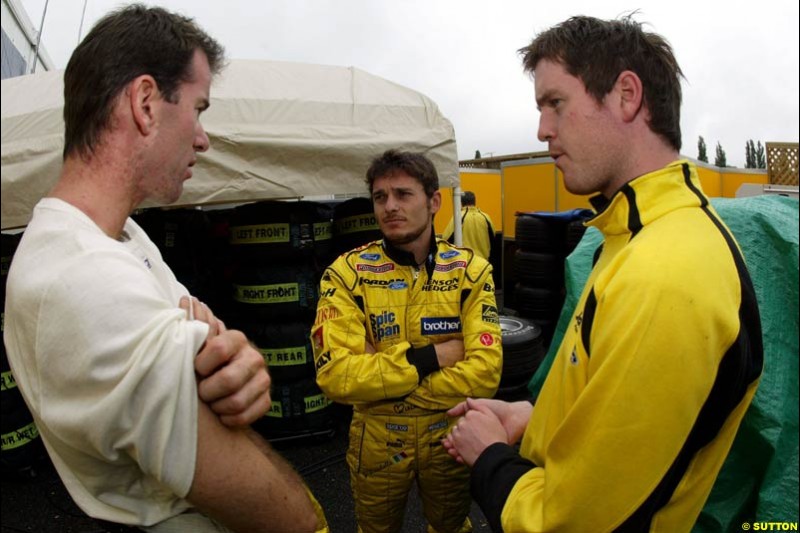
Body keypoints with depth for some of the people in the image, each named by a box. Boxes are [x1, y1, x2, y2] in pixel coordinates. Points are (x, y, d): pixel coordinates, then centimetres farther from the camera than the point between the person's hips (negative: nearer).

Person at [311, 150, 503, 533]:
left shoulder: (470, 270, -12)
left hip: (451, 436, 1)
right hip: (377, 442, 0)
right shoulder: (347, 273, -15)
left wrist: (381, 377, -22)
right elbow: (335, 374, -24)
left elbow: (485, 372, -21)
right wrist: (432, 356, -25)